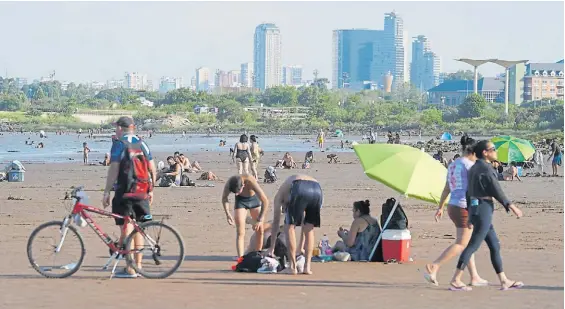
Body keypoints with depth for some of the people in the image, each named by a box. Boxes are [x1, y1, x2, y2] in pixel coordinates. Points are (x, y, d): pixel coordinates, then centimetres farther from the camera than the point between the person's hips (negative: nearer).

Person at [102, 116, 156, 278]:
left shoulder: (118, 145, -6)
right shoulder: (142, 144, 12)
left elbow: (113, 170, -13)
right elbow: (153, 170, 11)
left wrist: (106, 192, -11)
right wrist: (151, 190, 20)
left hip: (124, 192, -6)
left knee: (126, 229, -5)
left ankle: (130, 269, -7)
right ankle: (138, 264, 17)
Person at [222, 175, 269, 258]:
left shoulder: (251, 182, -40)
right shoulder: (229, 183, -31)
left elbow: (265, 201, -35)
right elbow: (224, 198, -8)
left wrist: (260, 220, -37)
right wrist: (227, 214, -19)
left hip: (254, 199, -1)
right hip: (240, 200, 1)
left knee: (259, 230, 2)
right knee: (240, 232, -11)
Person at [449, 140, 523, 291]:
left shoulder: (474, 168, 15)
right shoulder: (486, 168, -13)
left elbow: (469, 191, 18)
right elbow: (496, 191, -15)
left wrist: (470, 214, 22)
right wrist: (511, 206, -10)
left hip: (474, 209, 10)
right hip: (483, 210, -10)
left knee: (495, 246, 12)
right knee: (473, 246, -8)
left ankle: (504, 281, 15)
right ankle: (456, 281, -8)